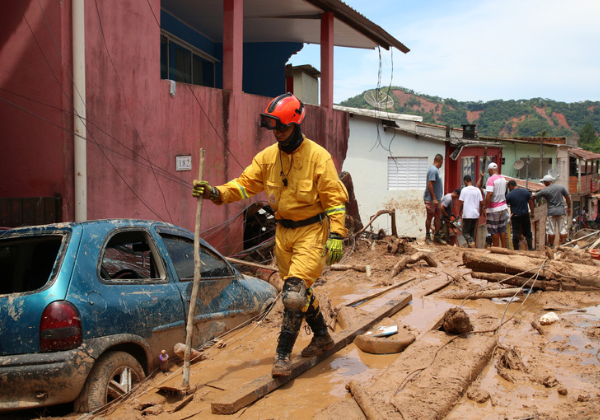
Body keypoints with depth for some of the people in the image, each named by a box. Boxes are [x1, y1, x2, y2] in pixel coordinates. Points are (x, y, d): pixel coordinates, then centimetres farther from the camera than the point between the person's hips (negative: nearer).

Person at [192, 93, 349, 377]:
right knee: (299, 291, 18)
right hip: (283, 233, 7)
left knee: (294, 292, -16)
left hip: (312, 231, -6)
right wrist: (217, 193, -18)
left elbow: (335, 199, -13)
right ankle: (322, 337, 39)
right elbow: (246, 183, 0)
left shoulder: (318, 156, -14)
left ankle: (283, 354, -5)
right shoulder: (268, 156, 1)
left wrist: (336, 235, -20)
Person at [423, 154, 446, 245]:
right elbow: (430, 185, -24)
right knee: (429, 217, 1)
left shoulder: (436, 169, 13)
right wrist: (434, 199, -24)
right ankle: (427, 236, 11)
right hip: (431, 199, -9)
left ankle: (437, 236, 16)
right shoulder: (433, 170, -18)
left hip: (437, 199, 9)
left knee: (438, 217, 10)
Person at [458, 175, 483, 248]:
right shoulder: (477, 190, 5)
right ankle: (470, 247, 15)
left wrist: (459, 213, 4)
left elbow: (462, 203, -8)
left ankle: (471, 242, -21)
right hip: (475, 214, 4)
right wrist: (480, 212, 17)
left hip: (467, 215, -4)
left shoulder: (464, 190, -6)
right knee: (472, 231, 16)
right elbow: (481, 203, 4)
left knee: (465, 232, 3)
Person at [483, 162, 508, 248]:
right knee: (502, 229, 12)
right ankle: (504, 248, 14)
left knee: (494, 231, 0)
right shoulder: (503, 178, 10)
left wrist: (485, 207, -19)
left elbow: (489, 194, -23)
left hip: (494, 209, -7)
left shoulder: (491, 179, -15)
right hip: (503, 206, 8)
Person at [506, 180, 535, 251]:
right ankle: (530, 247, 21)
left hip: (515, 216, -3)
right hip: (525, 215, 3)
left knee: (515, 232, 3)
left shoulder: (509, 195, -9)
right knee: (527, 231, 14)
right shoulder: (526, 191, 0)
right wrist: (532, 212, 14)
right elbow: (531, 203, 4)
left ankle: (516, 249, 7)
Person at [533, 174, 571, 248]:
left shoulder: (545, 191, -7)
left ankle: (551, 246, 7)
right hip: (561, 211, 3)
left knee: (551, 231, 4)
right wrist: (569, 207, 16)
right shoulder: (561, 187, 2)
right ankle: (563, 245, 4)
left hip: (551, 212, -3)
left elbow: (534, 196, 0)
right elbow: (567, 197, 6)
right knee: (562, 230, 6)